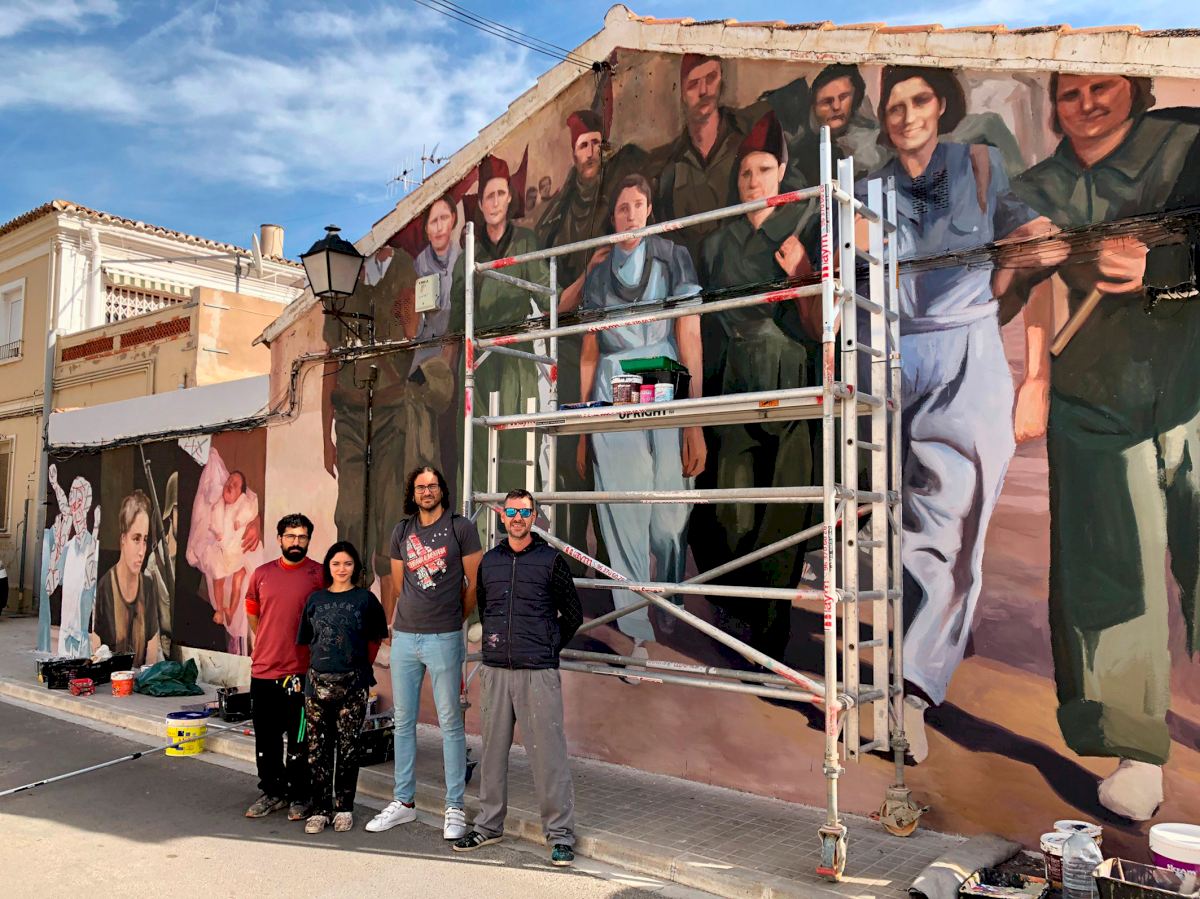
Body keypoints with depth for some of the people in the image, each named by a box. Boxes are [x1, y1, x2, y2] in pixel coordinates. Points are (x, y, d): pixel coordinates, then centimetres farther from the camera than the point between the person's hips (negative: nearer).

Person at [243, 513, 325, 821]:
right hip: (263, 669, 4)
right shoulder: (262, 574, 7)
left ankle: (299, 796, 17)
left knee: (299, 740, 4)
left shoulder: (320, 574, -4)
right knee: (266, 739, 13)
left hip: (301, 672, -4)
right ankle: (271, 792, 27)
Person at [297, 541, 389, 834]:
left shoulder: (365, 599, 1)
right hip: (317, 681, 2)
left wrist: (362, 666, 6)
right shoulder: (315, 599, 8)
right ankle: (320, 808, 15)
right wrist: (320, 663, 8)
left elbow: (375, 639, 8)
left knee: (348, 747, 4)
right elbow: (306, 641, 14)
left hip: (352, 682, -2)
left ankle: (344, 807, 16)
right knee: (318, 747, 5)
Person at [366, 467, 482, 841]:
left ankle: (455, 807, 10)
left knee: (450, 722, 1)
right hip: (404, 637, 5)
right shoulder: (402, 531, 10)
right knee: (403, 721, 11)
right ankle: (403, 801, 23)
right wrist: (404, 617, 13)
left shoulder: (461, 528, -4)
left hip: (444, 638, -5)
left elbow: (475, 584, 0)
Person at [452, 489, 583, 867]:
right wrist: (492, 639, 14)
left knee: (548, 753, -3)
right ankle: (489, 824, 27)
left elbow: (573, 615, 5)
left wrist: (548, 648, 4)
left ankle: (560, 834, 8)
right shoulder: (489, 561, 11)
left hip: (538, 672, -4)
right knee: (493, 750, 12)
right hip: (495, 670, 4)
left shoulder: (551, 560, -1)